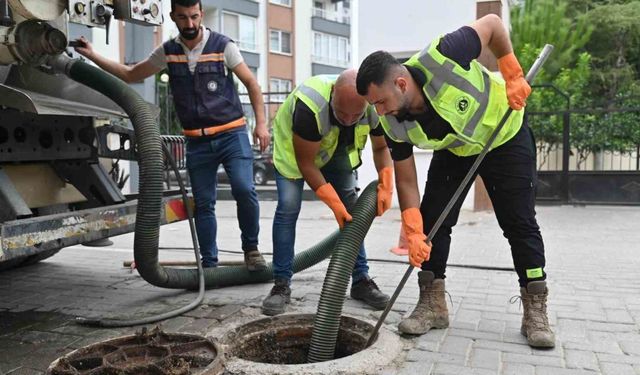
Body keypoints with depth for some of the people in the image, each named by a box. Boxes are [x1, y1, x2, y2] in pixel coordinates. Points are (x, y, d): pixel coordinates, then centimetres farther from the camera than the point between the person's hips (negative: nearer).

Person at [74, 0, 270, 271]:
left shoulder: (222, 46, -4)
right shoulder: (168, 52, 6)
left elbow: (251, 83, 0)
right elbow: (130, 75, 16)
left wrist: (261, 123, -9)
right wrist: (91, 55, 10)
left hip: (231, 134, -3)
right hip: (197, 141, 3)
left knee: (244, 190, -20)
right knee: (203, 204, 6)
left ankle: (251, 249, 2)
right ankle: (209, 264, 18)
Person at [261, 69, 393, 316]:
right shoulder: (309, 106, -43)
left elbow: (381, 147, -10)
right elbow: (305, 163, -32)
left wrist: (385, 186, -24)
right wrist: (334, 203, -33)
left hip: (336, 151, 4)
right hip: (293, 147, -4)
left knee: (352, 210, -2)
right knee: (288, 207, -16)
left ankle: (361, 280, 8)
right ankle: (281, 284, -7)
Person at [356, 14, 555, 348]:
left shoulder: (441, 58, -38)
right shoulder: (394, 125, -24)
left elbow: (491, 23, -21)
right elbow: (406, 180, -15)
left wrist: (513, 76, -22)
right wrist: (413, 233, -22)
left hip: (505, 135, -3)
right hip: (454, 150, 3)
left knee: (519, 222, -4)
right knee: (431, 220, -5)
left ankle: (535, 310, 7)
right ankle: (432, 304, 7)